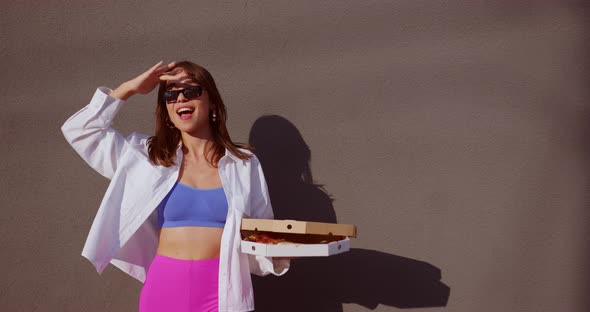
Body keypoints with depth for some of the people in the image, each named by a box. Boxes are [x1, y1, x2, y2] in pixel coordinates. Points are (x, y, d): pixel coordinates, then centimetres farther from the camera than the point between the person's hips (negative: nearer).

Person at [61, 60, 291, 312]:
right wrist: (130, 88, 4)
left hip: (221, 288, -1)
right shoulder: (150, 156, 7)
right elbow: (80, 130, 9)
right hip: (165, 285, 1)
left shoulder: (243, 163, 3)